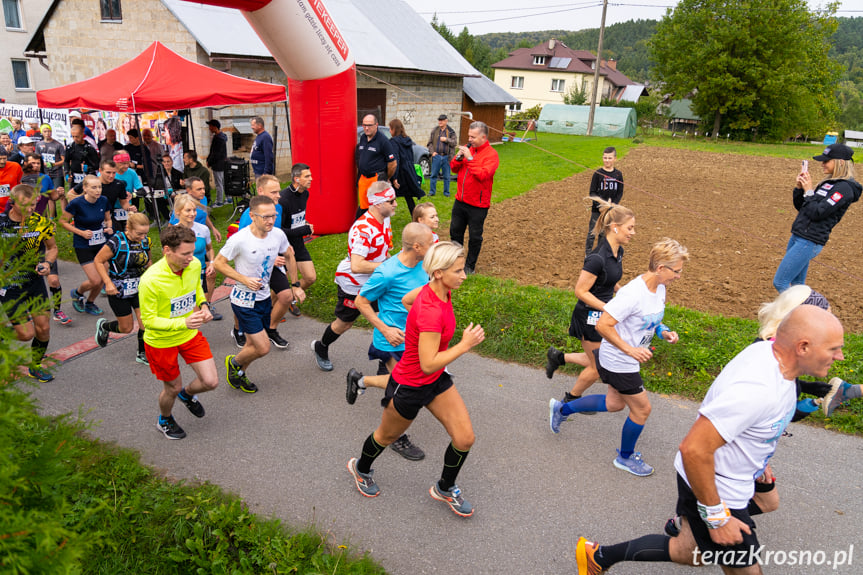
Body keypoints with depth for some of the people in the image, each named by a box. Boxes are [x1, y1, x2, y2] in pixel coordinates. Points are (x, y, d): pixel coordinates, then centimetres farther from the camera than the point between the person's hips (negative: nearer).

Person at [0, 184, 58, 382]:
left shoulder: (41, 223, -5)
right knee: (26, 334, -6)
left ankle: (35, 367, 26)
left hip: (35, 282, 3)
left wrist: (47, 263, -8)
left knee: (43, 329, 2)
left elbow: (52, 248, 10)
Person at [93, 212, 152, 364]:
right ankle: (103, 326, 40)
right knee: (126, 327, 7)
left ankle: (142, 354, 18)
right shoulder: (116, 242, -21)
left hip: (139, 289, 4)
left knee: (146, 323, -4)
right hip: (119, 291, -4)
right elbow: (98, 261, -11)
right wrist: (108, 282, -18)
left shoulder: (145, 241, -4)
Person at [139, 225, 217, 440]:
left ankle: (187, 394, 38)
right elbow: (148, 320, -22)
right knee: (172, 388, 13)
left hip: (190, 334, 5)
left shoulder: (194, 265, -14)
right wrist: (183, 322, -35)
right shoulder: (150, 281, -31)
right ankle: (164, 421, 48)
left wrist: (203, 306, -12)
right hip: (161, 341, -4)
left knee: (211, 381, 1)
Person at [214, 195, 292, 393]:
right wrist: (244, 279, -21)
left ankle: (240, 374, 45)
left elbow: (289, 256, 11)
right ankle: (234, 363, 24)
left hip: (264, 297, 6)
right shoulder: (239, 239, -24)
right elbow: (219, 263, -12)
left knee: (254, 344, 18)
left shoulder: (278, 235, -8)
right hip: (244, 301, -6)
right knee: (263, 348, -7)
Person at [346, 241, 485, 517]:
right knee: (388, 435, 21)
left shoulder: (436, 289, -9)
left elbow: (407, 299, 11)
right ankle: (360, 468, 54)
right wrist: (464, 345, -29)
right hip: (410, 386, -7)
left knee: (465, 438, 6)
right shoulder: (432, 311, -35)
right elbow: (428, 364, -33)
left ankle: (445, 488, 33)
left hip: (436, 380, 8)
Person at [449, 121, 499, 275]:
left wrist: (470, 158, -24)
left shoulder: (491, 154, -12)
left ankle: (470, 266, 22)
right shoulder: (468, 148, 7)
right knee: (455, 231, 16)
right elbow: (453, 168, 9)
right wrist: (459, 157, -10)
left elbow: (483, 174, -26)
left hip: (478, 205, -6)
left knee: (475, 236, 6)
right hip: (460, 200, 6)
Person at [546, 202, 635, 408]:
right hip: (590, 317, -9)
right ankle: (571, 399, 32)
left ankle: (558, 357, 34)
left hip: (603, 315, 9)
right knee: (597, 368, 8)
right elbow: (581, 291, -24)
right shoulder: (598, 258, -27)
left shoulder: (618, 251, 1)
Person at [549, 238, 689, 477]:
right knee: (642, 409, 7)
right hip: (618, 362, -9)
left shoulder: (659, 288, -1)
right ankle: (625, 457, 32)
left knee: (615, 403, 24)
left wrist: (663, 331, -2)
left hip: (629, 359, 9)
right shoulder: (632, 294, -31)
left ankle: (562, 408, 38)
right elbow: (602, 325, -31)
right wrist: (630, 350, -29)